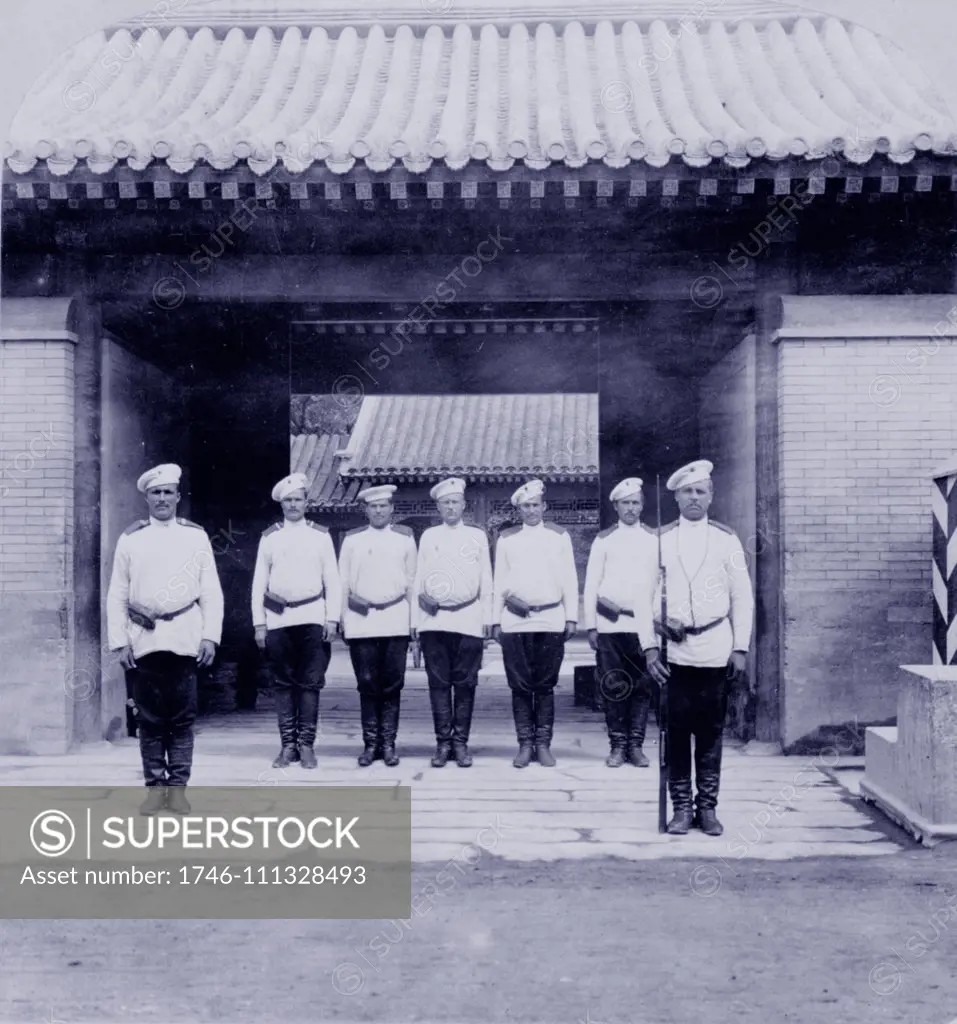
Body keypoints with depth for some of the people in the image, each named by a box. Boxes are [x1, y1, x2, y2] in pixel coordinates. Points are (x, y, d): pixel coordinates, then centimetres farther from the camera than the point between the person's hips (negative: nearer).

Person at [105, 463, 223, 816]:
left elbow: (211, 593, 5)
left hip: (185, 639, 0)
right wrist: (120, 641, -2)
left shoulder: (196, 536, 6)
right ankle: (155, 786, 14)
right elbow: (117, 596, 6)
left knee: (182, 717, 2)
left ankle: (178, 787, 10)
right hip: (144, 640, 1)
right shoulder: (130, 539, 7)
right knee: (149, 718, 5)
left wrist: (210, 636, -3)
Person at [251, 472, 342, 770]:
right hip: (278, 619, 1)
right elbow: (259, 583, 8)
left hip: (312, 618, -1)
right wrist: (259, 623, 2)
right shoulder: (269, 537, 10)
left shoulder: (320, 535, 8)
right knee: (283, 684, 4)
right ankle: (288, 745, 9)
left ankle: (306, 745, 3)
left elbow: (332, 581, 5)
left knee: (310, 683, -2)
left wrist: (332, 618, -3)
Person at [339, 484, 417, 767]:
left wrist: (414, 617, 5)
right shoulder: (352, 539, 9)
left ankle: (388, 744, 7)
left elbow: (412, 579, 9)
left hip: (395, 621, 0)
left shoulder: (405, 537, 10)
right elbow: (343, 581, 10)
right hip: (361, 622, 0)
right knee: (367, 685, 1)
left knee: (392, 685, 0)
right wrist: (343, 618, 4)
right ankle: (371, 744, 8)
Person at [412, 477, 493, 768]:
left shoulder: (478, 536, 11)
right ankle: (443, 743, 5)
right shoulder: (428, 536, 13)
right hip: (434, 621, 1)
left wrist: (487, 618, 3)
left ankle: (460, 743, 6)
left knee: (465, 684, -1)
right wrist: (416, 619, 6)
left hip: (469, 621, 0)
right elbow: (419, 579, 12)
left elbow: (486, 580, 10)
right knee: (439, 683, 0)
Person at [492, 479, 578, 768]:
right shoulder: (506, 538, 10)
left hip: (551, 621, -1)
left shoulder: (559, 536, 8)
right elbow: (499, 581, 10)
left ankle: (543, 745, 9)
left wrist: (571, 617, 0)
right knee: (520, 686, 1)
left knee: (545, 686, 2)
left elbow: (570, 580, 7)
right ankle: (525, 745, 8)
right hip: (515, 622, 1)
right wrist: (496, 620, 5)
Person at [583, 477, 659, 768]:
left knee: (642, 687, 1)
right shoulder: (604, 539, 7)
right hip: (609, 624, 0)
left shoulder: (654, 539, 8)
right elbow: (591, 584, 5)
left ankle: (636, 745, 9)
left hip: (643, 625, 0)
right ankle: (617, 745, 9)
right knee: (613, 687, 1)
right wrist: (591, 626, 0)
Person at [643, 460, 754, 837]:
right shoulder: (659, 540, 5)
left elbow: (742, 598, 6)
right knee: (677, 731, 3)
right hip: (673, 650, 0)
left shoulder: (726, 539, 5)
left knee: (711, 731, 5)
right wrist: (649, 647, -2)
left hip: (715, 650, 0)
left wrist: (741, 648, 0)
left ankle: (707, 807, 15)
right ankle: (681, 808, 12)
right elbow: (646, 596, 5)